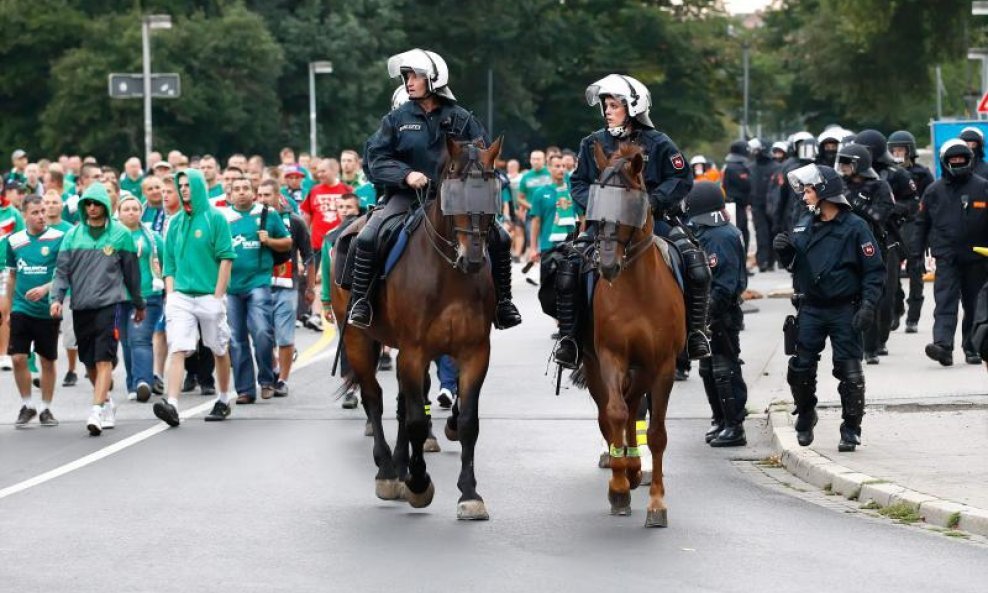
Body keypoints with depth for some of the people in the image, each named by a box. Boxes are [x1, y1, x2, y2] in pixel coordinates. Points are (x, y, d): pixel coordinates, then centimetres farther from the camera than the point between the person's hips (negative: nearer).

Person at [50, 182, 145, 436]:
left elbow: (132, 272, 9)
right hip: (81, 307, 4)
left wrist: (139, 304, 16)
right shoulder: (73, 235, 8)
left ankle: (97, 411, -21)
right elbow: (62, 270, 6)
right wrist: (57, 297, -9)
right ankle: (106, 401, 31)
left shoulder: (120, 234, 2)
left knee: (104, 359, -15)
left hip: (109, 304, -4)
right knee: (89, 361, 11)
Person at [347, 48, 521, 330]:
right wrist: (406, 175, -19)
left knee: (499, 238, -10)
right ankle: (359, 301, -11)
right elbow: (377, 158, -2)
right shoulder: (397, 119, 3)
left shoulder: (459, 118, 5)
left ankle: (502, 302, 5)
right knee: (367, 238, -24)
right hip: (407, 195, -1)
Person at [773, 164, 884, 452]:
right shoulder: (804, 225, 9)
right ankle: (805, 418, 26)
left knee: (849, 371, -3)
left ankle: (851, 429, 6)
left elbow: (874, 270, -9)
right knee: (801, 369, 5)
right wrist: (784, 251, -3)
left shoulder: (854, 227, -8)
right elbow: (793, 264, 19)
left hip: (844, 311, -5)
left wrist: (868, 306, -17)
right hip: (810, 309, 5)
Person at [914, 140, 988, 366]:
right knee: (945, 302, -13)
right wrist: (916, 252, 8)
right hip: (946, 257, 0)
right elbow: (922, 223, 12)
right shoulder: (934, 191, 6)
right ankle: (943, 344, -25)